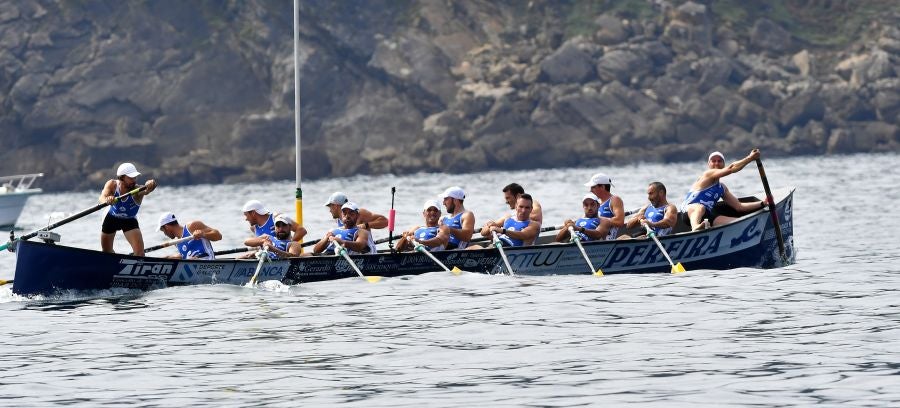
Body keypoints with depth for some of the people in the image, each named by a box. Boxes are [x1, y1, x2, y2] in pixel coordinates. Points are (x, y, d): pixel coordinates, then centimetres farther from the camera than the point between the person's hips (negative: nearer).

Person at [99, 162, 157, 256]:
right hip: (111, 219, 2)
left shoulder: (137, 190, -33)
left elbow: (146, 190, -56)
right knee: (106, 252, 20)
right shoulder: (112, 185, -27)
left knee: (139, 252, -22)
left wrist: (150, 185, -80)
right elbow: (102, 197, -44)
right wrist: (106, 200, -69)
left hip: (130, 220, -2)